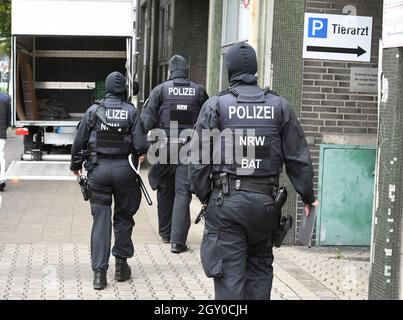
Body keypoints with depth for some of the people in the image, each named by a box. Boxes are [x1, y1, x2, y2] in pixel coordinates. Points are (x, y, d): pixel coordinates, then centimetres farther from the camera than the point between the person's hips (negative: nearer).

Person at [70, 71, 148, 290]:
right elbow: (140, 145, -10)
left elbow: (79, 142, 2)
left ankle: (99, 272, 0)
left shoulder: (93, 111, -2)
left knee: (100, 220, 3)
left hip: (99, 169, 0)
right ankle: (121, 266, 23)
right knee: (123, 218, 15)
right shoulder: (131, 112, -4)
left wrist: (75, 165, 19)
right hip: (124, 169, 0)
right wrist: (139, 152, 14)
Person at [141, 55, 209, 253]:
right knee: (183, 193, -1)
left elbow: (147, 120, -6)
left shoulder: (161, 90, 0)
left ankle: (165, 233, 29)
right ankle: (177, 241, -8)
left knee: (165, 191, 16)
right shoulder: (199, 91, 4)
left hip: (165, 146, 0)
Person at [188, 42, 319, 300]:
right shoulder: (279, 105, 5)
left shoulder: (216, 105, -1)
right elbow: (298, 157, 5)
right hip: (265, 201, 2)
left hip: (225, 200, -2)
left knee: (230, 272, 2)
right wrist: (308, 196, 14)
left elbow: (199, 159, -3)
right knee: (260, 267, 17)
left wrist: (203, 195, 9)